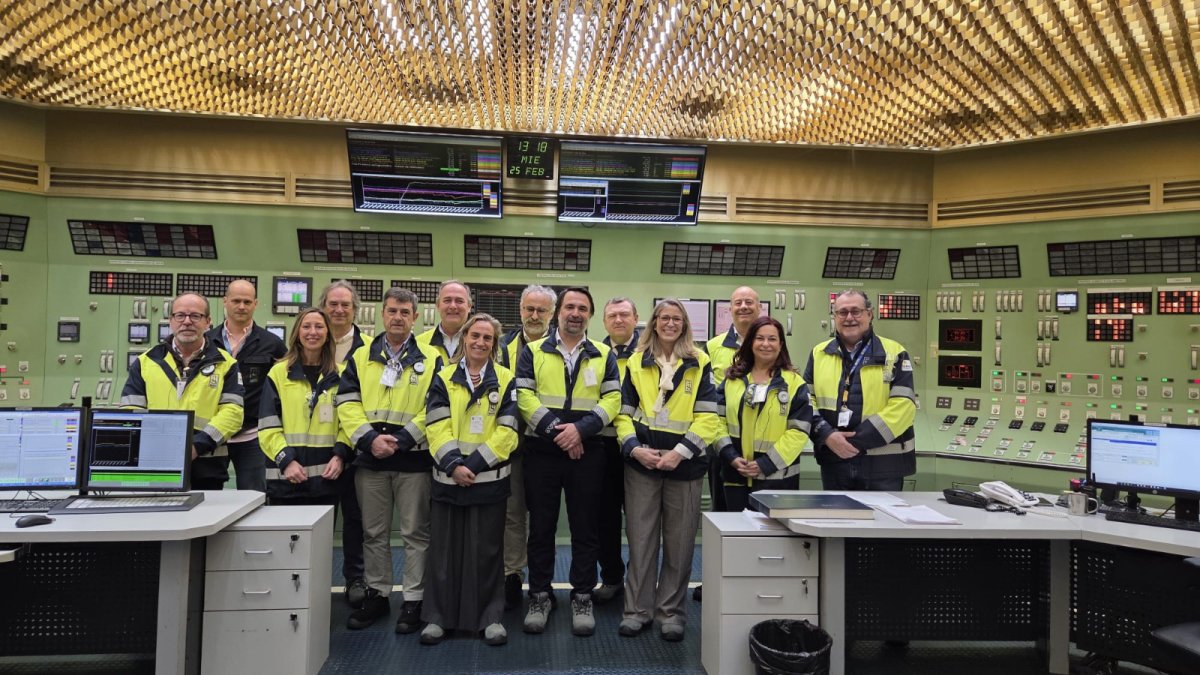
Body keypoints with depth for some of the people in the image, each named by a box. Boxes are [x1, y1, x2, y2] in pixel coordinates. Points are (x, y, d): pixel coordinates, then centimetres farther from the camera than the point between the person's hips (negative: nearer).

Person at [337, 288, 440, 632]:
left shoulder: (430, 359, 0)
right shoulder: (361, 357, 8)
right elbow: (347, 404, 2)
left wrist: (401, 441, -15)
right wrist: (370, 438, -13)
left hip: (414, 460, -3)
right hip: (369, 460, 3)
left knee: (415, 532, 5)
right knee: (373, 532, 14)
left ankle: (413, 600, 17)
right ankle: (377, 594, 29)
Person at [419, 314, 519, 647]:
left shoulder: (505, 380, 2)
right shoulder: (444, 378, 4)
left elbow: (507, 431, -5)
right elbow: (437, 428, -5)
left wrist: (474, 464, -14)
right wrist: (454, 464, -18)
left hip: (489, 478, -1)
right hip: (448, 477, 1)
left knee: (487, 550, 7)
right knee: (445, 548, 9)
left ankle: (491, 617, 19)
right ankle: (438, 616, 21)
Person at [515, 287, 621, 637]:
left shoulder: (604, 355, 8)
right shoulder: (533, 351, 5)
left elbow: (612, 399, -1)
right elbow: (524, 396, -5)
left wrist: (580, 428, -15)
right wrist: (554, 429, -14)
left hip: (587, 452, 1)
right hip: (542, 451, 0)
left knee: (585, 527, 7)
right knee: (541, 526, 8)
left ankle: (582, 597, 21)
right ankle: (539, 596, 22)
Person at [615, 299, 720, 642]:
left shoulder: (700, 364, 2)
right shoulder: (636, 363, 7)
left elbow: (708, 417, -5)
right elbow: (624, 412, 5)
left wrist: (680, 451, -16)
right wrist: (634, 447, -11)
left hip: (685, 462, -1)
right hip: (641, 462, 1)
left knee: (679, 541, 7)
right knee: (640, 537, 7)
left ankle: (671, 610, 22)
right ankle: (637, 609, 20)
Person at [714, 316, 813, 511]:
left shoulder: (794, 383, -1)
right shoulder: (732, 379, 9)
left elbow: (799, 431, -7)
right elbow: (718, 420, 6)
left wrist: (765, 464, -13)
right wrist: (731, 457, -9)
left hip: (777, 478, -3)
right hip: (735, 476, 3)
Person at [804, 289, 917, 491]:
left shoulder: (894, 353, 0)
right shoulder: (819, 354, 9)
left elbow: (903, 405, -9)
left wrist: (858, 440, -16)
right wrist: (826, 435, -13)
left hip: (883, 462, -2)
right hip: (834, 460, 2)